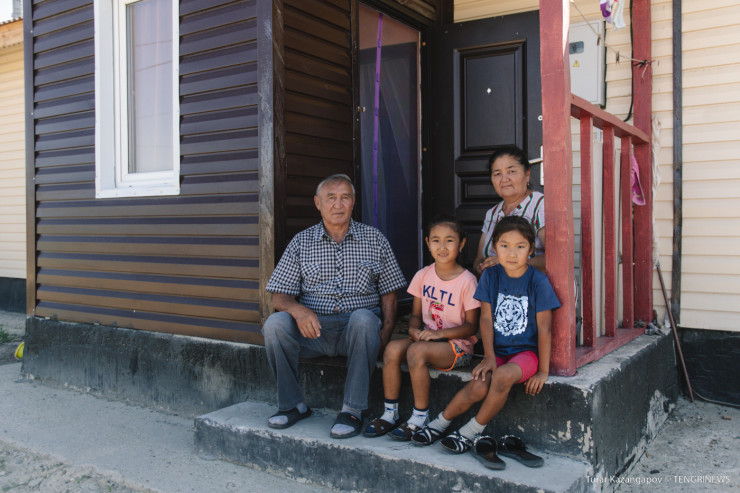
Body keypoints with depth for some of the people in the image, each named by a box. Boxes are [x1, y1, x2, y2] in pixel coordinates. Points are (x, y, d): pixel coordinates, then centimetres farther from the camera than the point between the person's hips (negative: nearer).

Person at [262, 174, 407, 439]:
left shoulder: (374, 239, 10)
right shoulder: (301, 242, 10)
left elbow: (389, 293, 9)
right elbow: (279, 297, 4)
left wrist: (386, 330, -9)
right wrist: (298, 310, -19)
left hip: (357, 328, -1)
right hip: (313, 328, 1)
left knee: (364, 318, -35)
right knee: (275, 323, -27)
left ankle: (352, 410, -24)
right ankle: (293, 404, -8)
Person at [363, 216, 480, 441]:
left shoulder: (467, 281, -10)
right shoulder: (423, 275, 6)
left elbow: (471, 326, -9)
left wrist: (438, 333, -19)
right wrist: (415, 329, -11)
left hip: (458, 344, -5)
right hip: (427, 337, 5)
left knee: (416, 351, -32)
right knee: (393, 348, -22)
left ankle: (420, 417, -16)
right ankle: (390, 413, -10)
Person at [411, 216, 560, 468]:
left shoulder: (538, 281, -9)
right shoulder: (490, 276, 1)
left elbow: (544, 328, -8)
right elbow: (486, 318, 3)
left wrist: (543, 371, -8)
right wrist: (489, 357, -6)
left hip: (527, 351, -3)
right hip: (498, 350, 3)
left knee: (503, 376, -33)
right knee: (479, 385, -24)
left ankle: (472, 430, -14)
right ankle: (440, 423, -1)